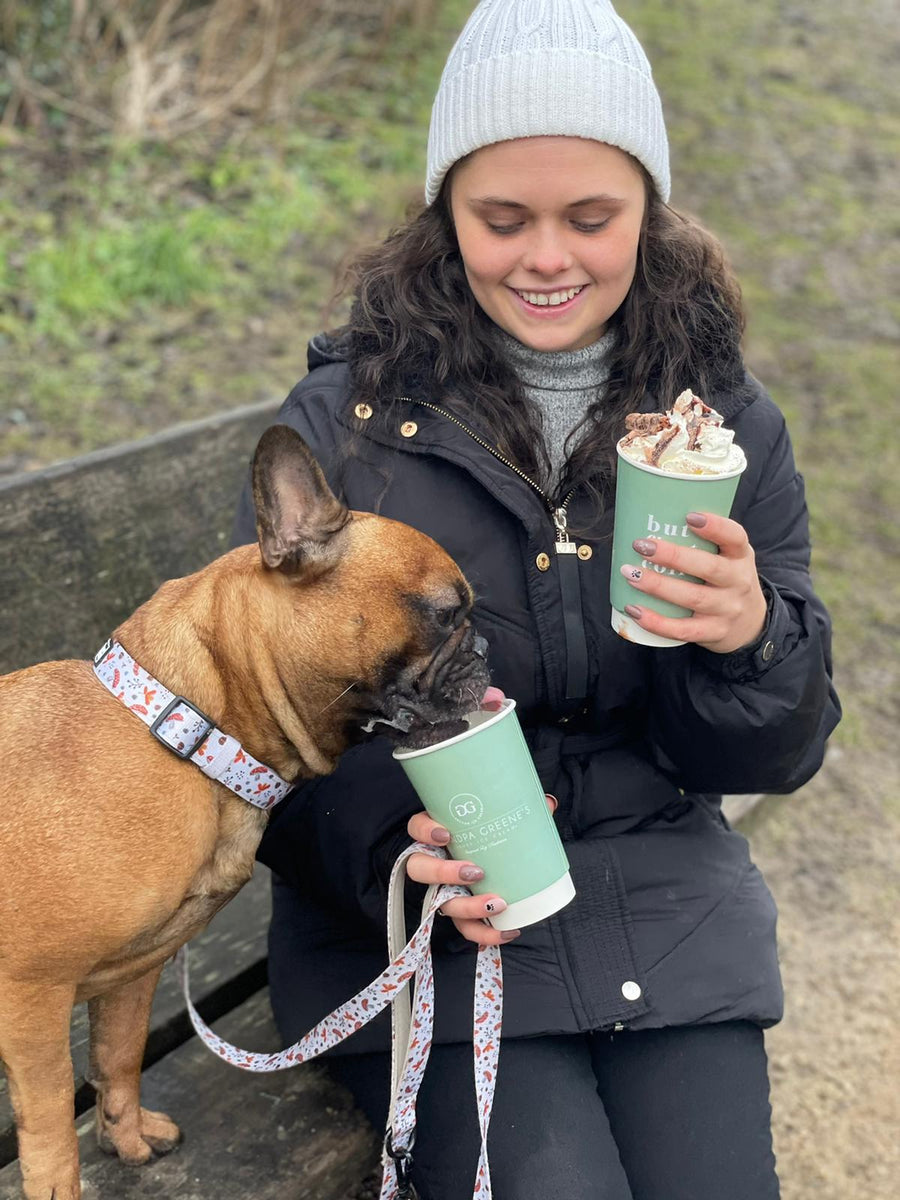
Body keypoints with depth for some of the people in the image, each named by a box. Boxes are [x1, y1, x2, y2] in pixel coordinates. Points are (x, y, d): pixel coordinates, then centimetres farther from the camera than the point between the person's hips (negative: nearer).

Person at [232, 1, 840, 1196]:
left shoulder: (728, 423, 0)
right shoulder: (343, 420, -7)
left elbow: (779, 756, 2)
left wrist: (749, 641, -22)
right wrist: (394, 842, -23)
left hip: (665, 904, 3)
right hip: (422, 917, -2)